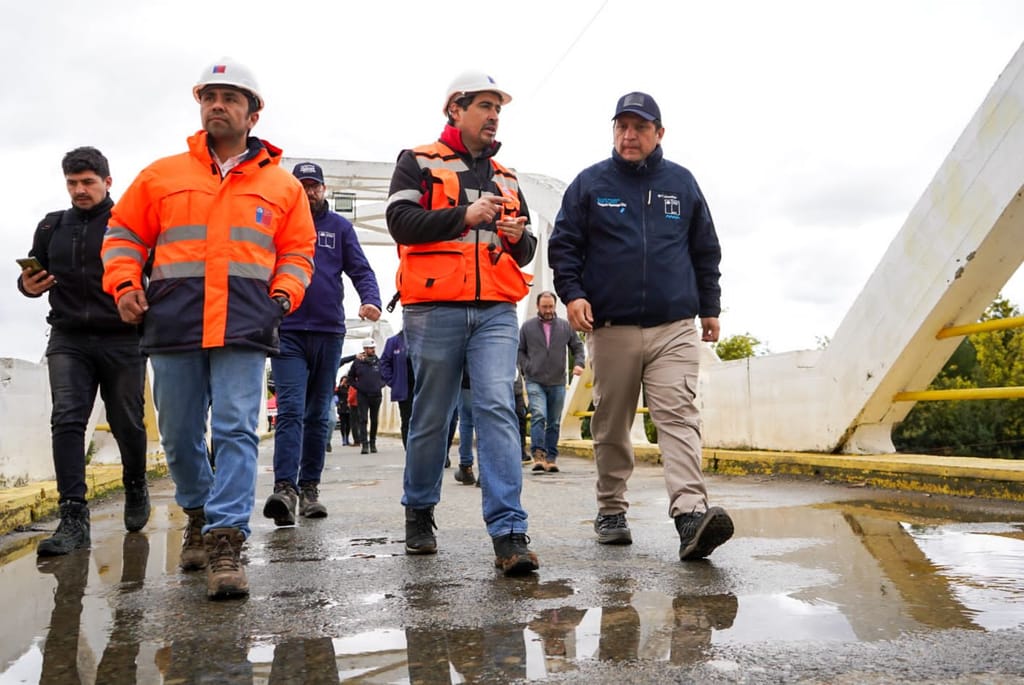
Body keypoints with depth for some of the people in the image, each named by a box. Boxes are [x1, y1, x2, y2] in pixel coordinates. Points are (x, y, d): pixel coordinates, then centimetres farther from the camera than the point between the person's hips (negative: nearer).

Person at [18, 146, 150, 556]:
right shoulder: (51, 227, 14)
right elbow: (34, 275, 21)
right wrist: (28, 285, -3)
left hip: (123, 341, -3)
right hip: (69, 340, 3)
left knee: (127, 424, 8)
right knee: (67, 420, -11)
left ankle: (136, 488, 35)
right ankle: (73, 518, -12)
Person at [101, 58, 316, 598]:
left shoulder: (282, 185, 13)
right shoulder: (161, 175, 14)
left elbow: (297, 251, 16)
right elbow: (123, 233, 16)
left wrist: (283, 293, -1)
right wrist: (124, 283, 0)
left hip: (244, 326, -2)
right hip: (172, 325, 2)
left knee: (236, 431, -11)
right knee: (178, 435, 9)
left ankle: (226, 540, -10)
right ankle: (199, 513, 32)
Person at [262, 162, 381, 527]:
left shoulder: (340, 227, 11)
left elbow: (360, 269, 4)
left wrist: (371, 300, -17)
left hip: (329, 332, 2)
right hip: (287, 332, -2)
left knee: (319, 414, 8)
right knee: (291, 410, -14)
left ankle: (309, 487, 16)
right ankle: (284, 487, -19)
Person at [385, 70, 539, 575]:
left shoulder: (505, 178, 23)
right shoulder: (418, 163, 9)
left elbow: (525, 253, 24)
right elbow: (401, 222, -8)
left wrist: (518, 237, 1)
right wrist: (465, 216, -14)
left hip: (495, 311, 3)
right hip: (435, 309, -3)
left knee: (497, 409, -11)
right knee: (431, 416, 5)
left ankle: (509, 535, -14)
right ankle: (419, 513, 27)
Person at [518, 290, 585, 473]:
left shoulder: (565, 326, 7)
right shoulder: (527, 327, 4)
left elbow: (577, 347, 12)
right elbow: (519, 351, 10)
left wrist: (578, 363, -6)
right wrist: (527, 368, -3)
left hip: (558, 383, 2)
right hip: (535, 382, -2)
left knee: (554, 422, 6)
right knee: (538, 416, -19)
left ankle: (551, 458, 13)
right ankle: (538, 455, -19)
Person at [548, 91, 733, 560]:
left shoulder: (682, 183, 12)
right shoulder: (590, 183, 8)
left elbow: (706, 251, 17)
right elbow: (563, 245, 6)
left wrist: (709, 308, 16)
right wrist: (572, 293, -10)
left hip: (675, 328, 0)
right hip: (611, 328, 0)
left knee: (679, 417, -13)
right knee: (611, 426, 8)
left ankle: (691, 514, -21)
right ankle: (611, 511, 20)